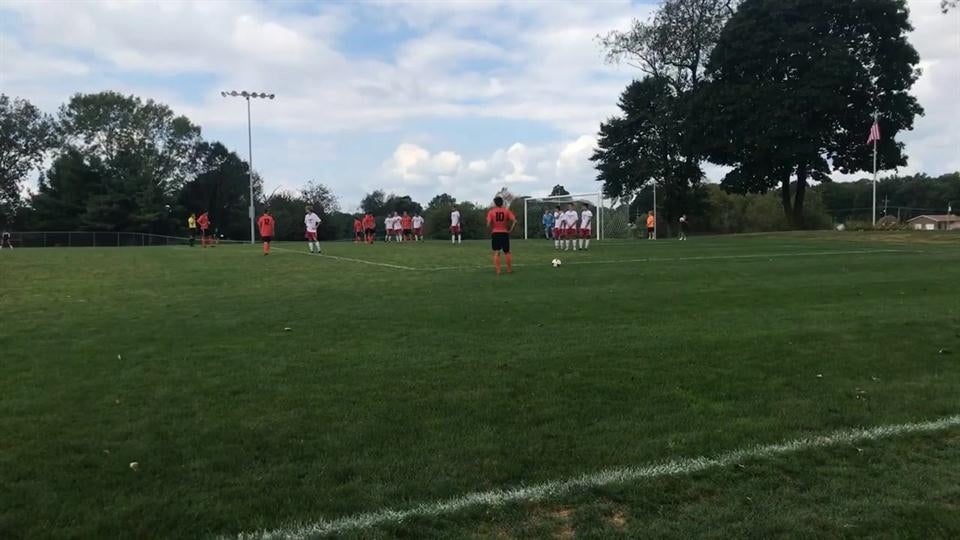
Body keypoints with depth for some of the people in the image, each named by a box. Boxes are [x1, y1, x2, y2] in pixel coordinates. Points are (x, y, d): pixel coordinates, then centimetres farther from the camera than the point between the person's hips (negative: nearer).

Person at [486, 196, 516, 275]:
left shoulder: (491, 212, -4)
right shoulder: (507, 211, -1)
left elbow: (488, 224, -15)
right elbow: (514, 220, -11)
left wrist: (491, 230, 1)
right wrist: (510, 230, -3)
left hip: (495, 233, -1)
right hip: (505, 233, 1)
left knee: (496, 253, 1)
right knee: (507, 252, 14)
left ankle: (498, 271, -3)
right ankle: (510, 270, 17)